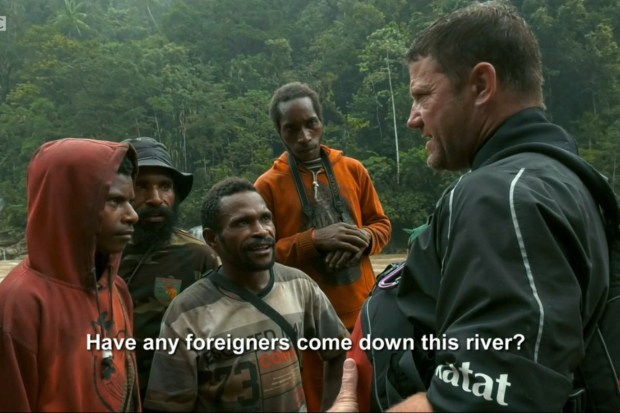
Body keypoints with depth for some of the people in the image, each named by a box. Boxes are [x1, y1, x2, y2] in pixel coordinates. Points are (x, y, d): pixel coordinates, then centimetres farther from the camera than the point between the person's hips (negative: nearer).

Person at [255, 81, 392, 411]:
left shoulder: (353, 169, 5)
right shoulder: (268, 185, -4)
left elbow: (381, 224, 11)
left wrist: (363, 239, -12)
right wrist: (315, 239, -20)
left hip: (361, 309, 3)